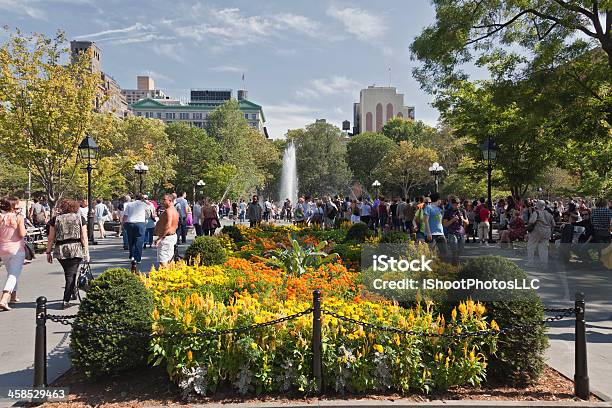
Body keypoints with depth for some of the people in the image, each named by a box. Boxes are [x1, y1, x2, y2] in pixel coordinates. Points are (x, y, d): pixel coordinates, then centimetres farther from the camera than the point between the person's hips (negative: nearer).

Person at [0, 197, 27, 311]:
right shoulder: (19, 217, -9)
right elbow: (22, 234, -15)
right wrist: (25, 231, 5)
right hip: (17, 249, -5)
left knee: (11, 273, 22)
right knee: (14, 275, -4)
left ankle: (13, 297, 34)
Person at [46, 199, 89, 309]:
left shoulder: (56, 219, 7)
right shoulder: (80, 218, 4)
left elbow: (51, 238, 5)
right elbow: (84, 238, 0)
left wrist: (48, 252, 11)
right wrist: (86, 252, 2)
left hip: (60, 250, 2)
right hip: (76, 249, -2)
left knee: (68, 273, 19)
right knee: (71, 274, 0)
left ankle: (72, 294, 33)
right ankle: (66, 300, -5)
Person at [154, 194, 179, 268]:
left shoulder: (168, 211, -18)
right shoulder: (175, 211, 15)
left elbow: (168, 226, -27)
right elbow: (176, 226, 21)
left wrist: (160, 238, -25)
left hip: (166, 238, -11)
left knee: (162, 261, -11)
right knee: (169, 260, 17)